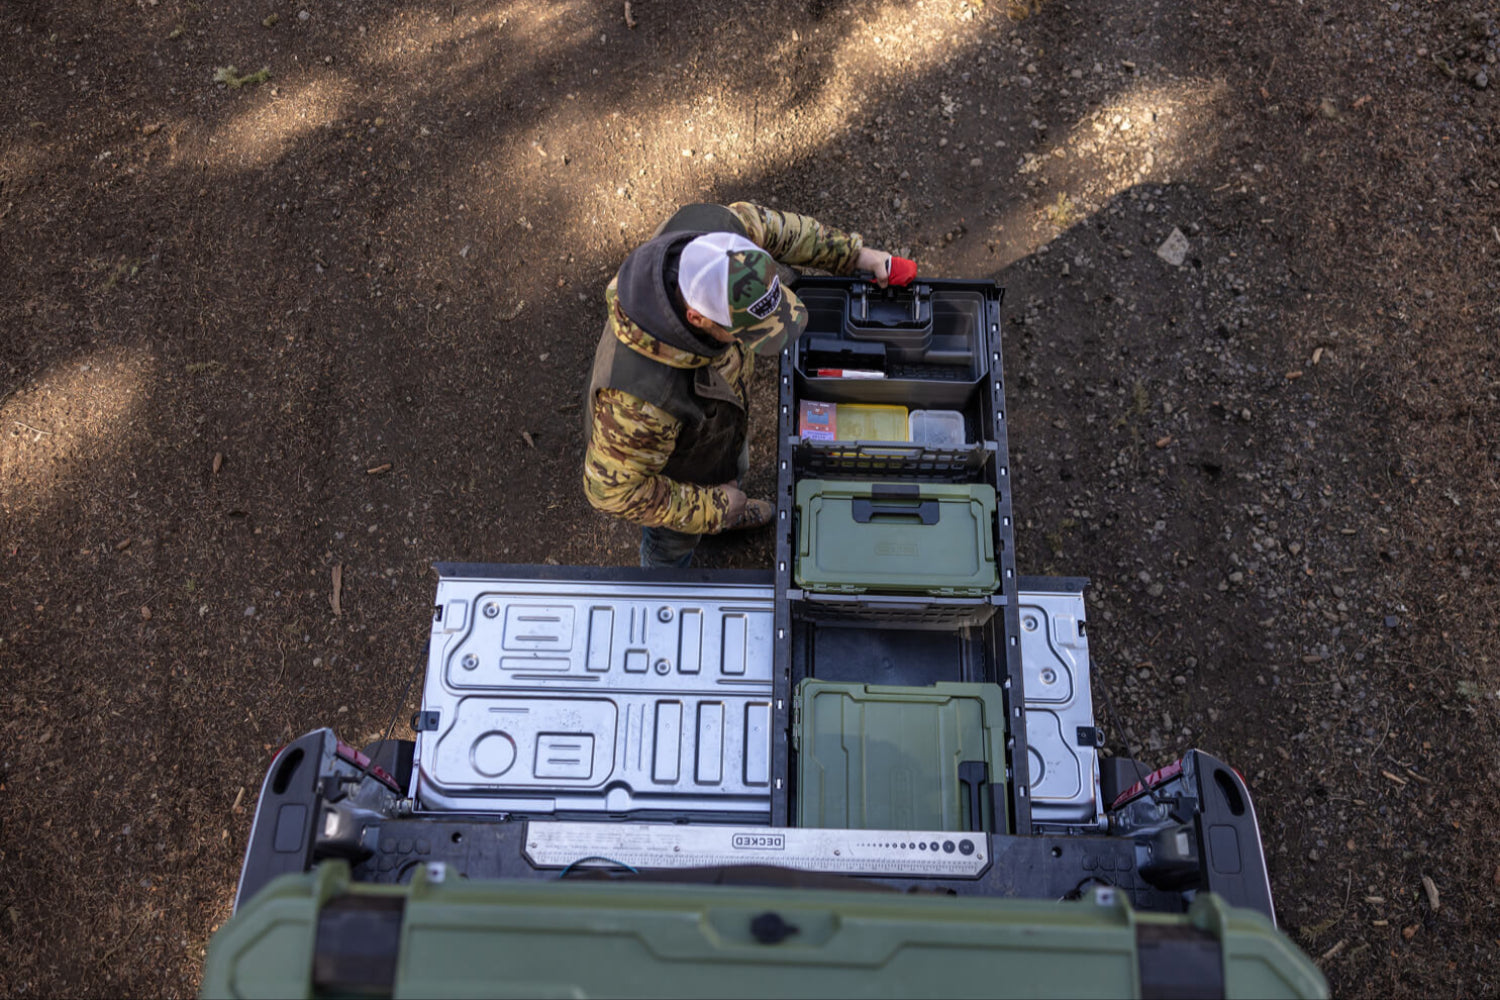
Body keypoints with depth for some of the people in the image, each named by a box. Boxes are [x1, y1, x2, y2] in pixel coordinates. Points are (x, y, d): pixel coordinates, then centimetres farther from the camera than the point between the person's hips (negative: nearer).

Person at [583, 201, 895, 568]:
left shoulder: (713, 232, -36)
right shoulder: (642, 397, -52)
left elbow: (758, 222, -10)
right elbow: (612, 489, -35)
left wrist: (854, 252, -7)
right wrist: (711, 508, -25)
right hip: (673, 468, -5)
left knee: (734, 468, 38)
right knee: (676, 540, 29)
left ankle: (725, 515, 74)